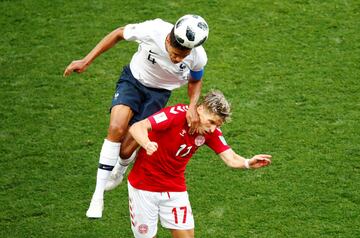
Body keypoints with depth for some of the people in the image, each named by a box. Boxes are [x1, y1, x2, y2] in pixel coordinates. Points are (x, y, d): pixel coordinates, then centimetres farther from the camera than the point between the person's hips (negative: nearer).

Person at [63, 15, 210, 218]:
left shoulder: (198, 58, -26)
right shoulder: (153, 30, -32)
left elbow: (195, 81, 0)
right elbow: (119, 34, -12)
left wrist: (193, 106, -19)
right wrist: (86, 61, -12)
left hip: (158, 92, 1)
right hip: (133, 80, -1)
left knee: (126, 150, -6)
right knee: (116, 129, -25)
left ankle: (121, 168, 36)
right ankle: (98, 196, -15)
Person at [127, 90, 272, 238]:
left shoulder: (212, 131, -9)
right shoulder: (176, 114, -24)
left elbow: (231, 158, -16)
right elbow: (136, 127, -31)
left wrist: (248, 163, -38)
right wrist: (147, 144, -53)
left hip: (175, 187, 4)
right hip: (144, 185, -4)